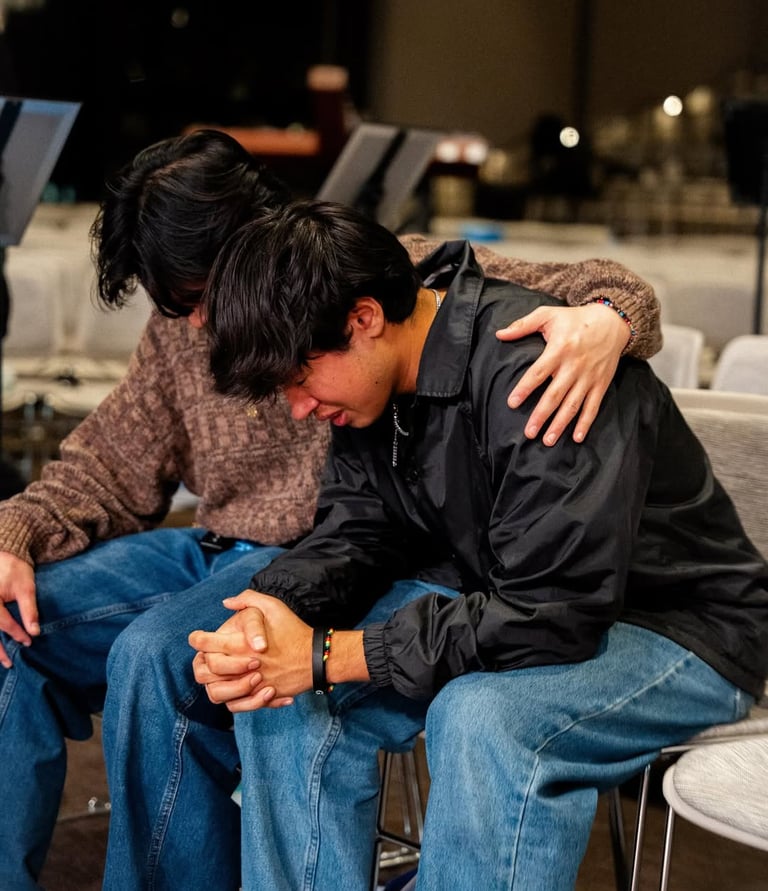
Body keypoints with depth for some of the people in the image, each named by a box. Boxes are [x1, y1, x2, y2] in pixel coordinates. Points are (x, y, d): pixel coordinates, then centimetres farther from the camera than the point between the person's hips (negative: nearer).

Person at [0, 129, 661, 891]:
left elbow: (608, 291, -11)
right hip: (216, 549, 7)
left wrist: (605, 321, -36)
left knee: (153, 655, -29)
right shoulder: (182, 328, 9)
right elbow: (107, 465, 15)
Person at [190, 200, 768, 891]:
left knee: (480, 717, -36)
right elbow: (353, 535, 2)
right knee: (280, 682, -6)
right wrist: (261, 617, -20)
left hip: (678, 627, -8)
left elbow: (554, 617, -32)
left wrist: (327, 655, -30)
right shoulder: (380, 377, -4)